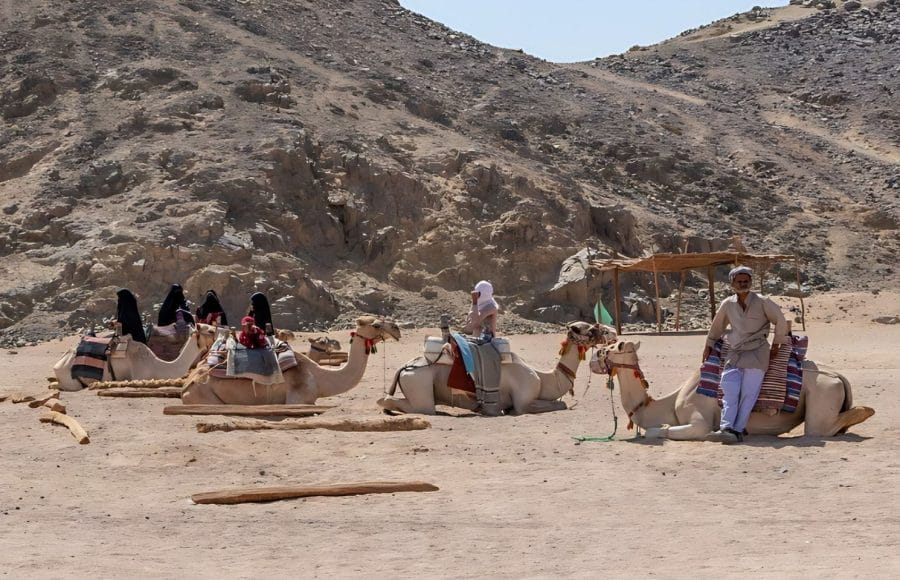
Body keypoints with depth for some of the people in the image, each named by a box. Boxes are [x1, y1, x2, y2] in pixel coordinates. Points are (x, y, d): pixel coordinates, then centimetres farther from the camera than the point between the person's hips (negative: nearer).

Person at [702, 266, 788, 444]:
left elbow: (780, 321, 7)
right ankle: (726, 427, -22)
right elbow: (716, 326, 24)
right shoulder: (727, 304, 8)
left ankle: (738, 430, -15)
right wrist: (708, 345, 28)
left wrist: (776, 344, 11)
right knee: (729, 389, -14)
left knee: (748, 393, -11)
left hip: (757, 353, -3)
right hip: (734, 353, 3)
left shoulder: (762, 302, -2)